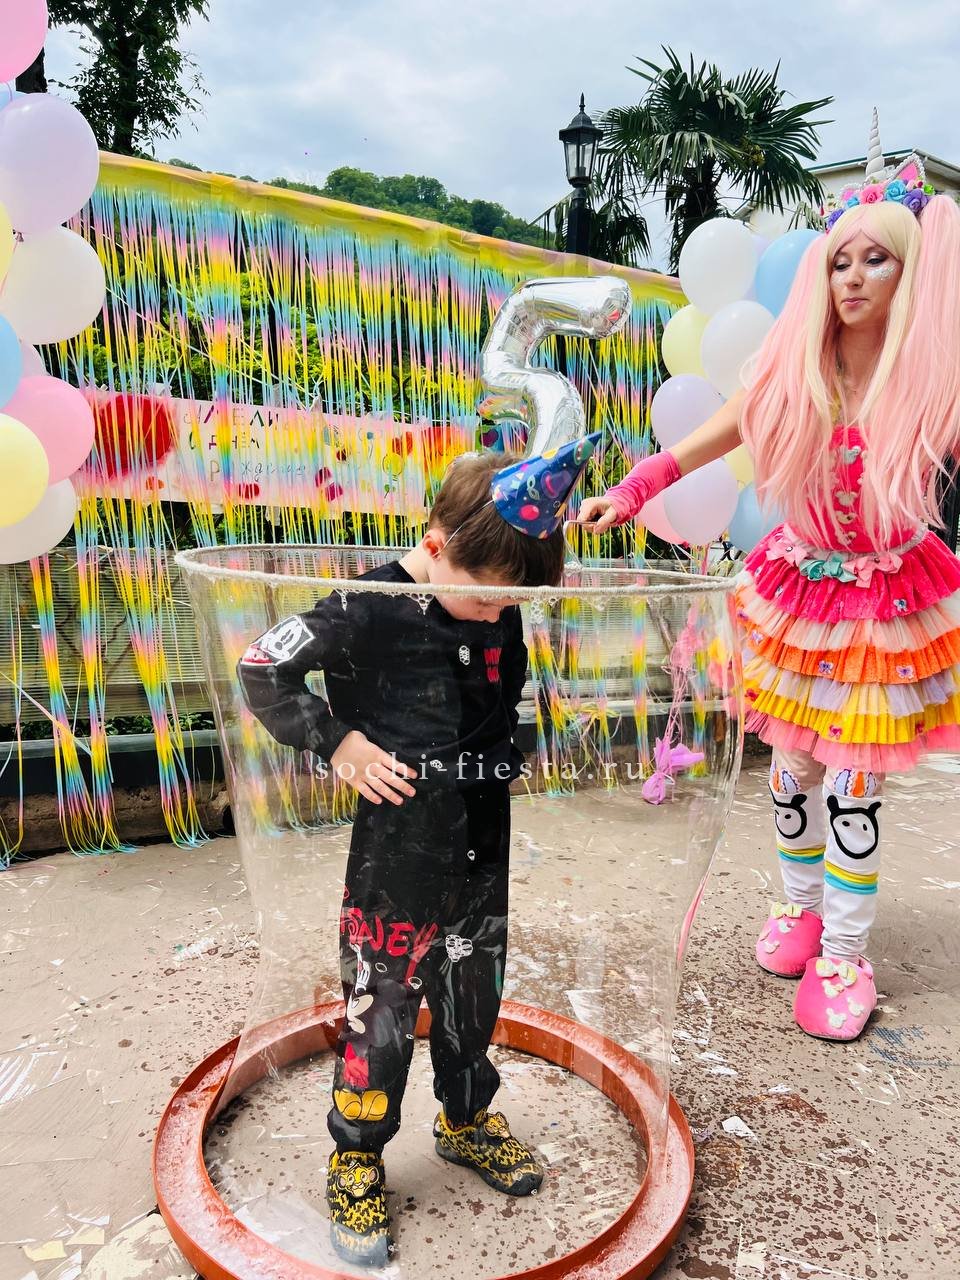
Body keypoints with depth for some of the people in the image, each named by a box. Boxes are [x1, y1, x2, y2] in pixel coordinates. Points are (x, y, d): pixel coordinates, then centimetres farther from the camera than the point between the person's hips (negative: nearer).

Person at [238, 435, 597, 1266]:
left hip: (483, 851, 6)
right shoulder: (368, 611, -19)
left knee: (473, 996, 21)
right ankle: (356, 1164, 31)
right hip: (396, 860, -5)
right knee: (382, 1010, 7)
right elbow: (263, 672, -12)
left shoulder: (503, 607, -1)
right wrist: (338, 744, -16)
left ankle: (467, 1121, 46)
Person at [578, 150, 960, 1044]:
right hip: (799, 590, 3)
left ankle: (843, 956, 20)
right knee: (793, 766, 13)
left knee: (853, 787, 1)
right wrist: (627, 494, -5)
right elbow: (703, 443, 0)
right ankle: (800, 905, 37)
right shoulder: (791, 373, -6)